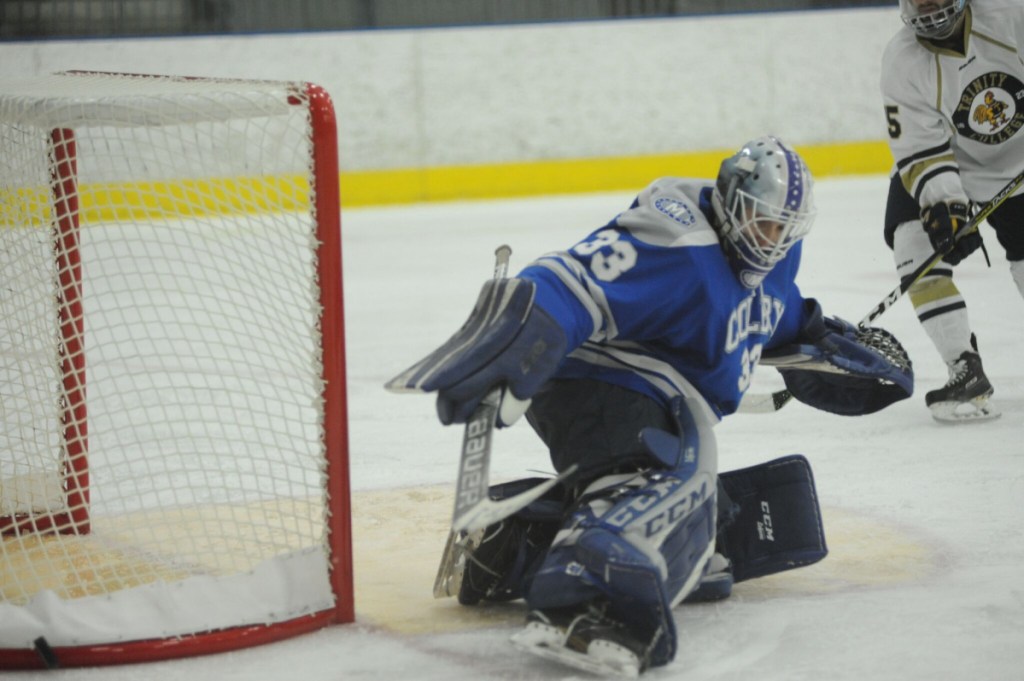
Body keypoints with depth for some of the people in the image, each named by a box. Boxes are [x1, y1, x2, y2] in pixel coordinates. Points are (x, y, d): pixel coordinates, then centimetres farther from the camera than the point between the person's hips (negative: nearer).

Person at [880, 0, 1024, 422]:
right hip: (946, 168, 0)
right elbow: (921, 151, -22)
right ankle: (966, 372, -19)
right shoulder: (902, 62, -19)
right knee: (915, 242, -22)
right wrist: (945, 205, -35)